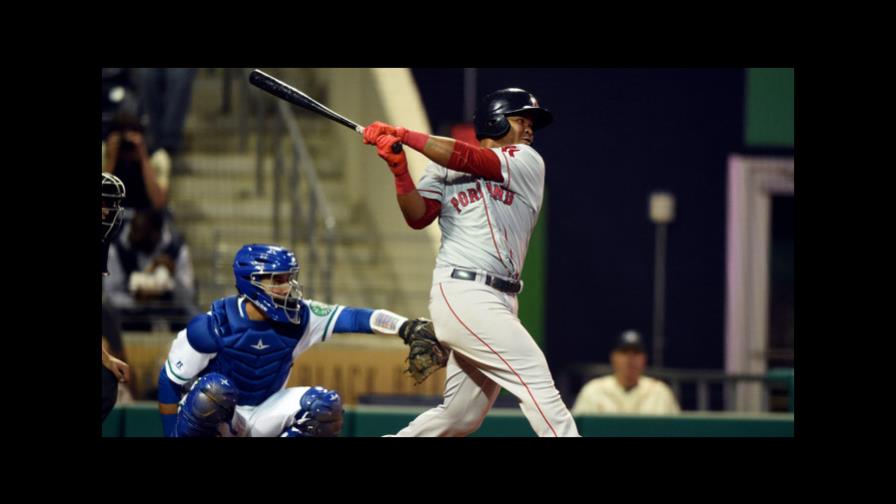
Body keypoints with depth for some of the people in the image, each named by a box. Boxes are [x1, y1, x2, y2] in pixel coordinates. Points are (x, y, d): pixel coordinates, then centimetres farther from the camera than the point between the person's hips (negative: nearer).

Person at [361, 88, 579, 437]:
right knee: (536, 377, -16)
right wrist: (399, 169, -16)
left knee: (462, 417, 8)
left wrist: (404, 135, -7)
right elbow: (418, 217, -2)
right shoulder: (442, 166, 9)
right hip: (462, 293, -5)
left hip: (500, 300, 5)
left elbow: (469, 160, -4)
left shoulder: (528, 161, 12)